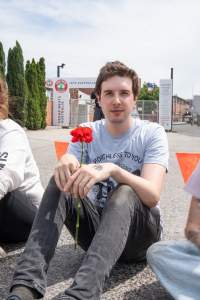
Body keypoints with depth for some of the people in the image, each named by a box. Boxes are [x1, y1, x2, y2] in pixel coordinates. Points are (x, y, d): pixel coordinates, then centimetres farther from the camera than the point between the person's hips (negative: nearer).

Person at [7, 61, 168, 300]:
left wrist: (112, 169, -41)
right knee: (60, 182, -23)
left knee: (125, 191, -35)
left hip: (138, 231, -2)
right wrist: (66, 162, -35)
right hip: (95, 227, 3)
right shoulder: (87, 133, 2)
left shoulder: (152, 133, -7)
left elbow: (152, 195, -22)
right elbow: (71, 181, -11)